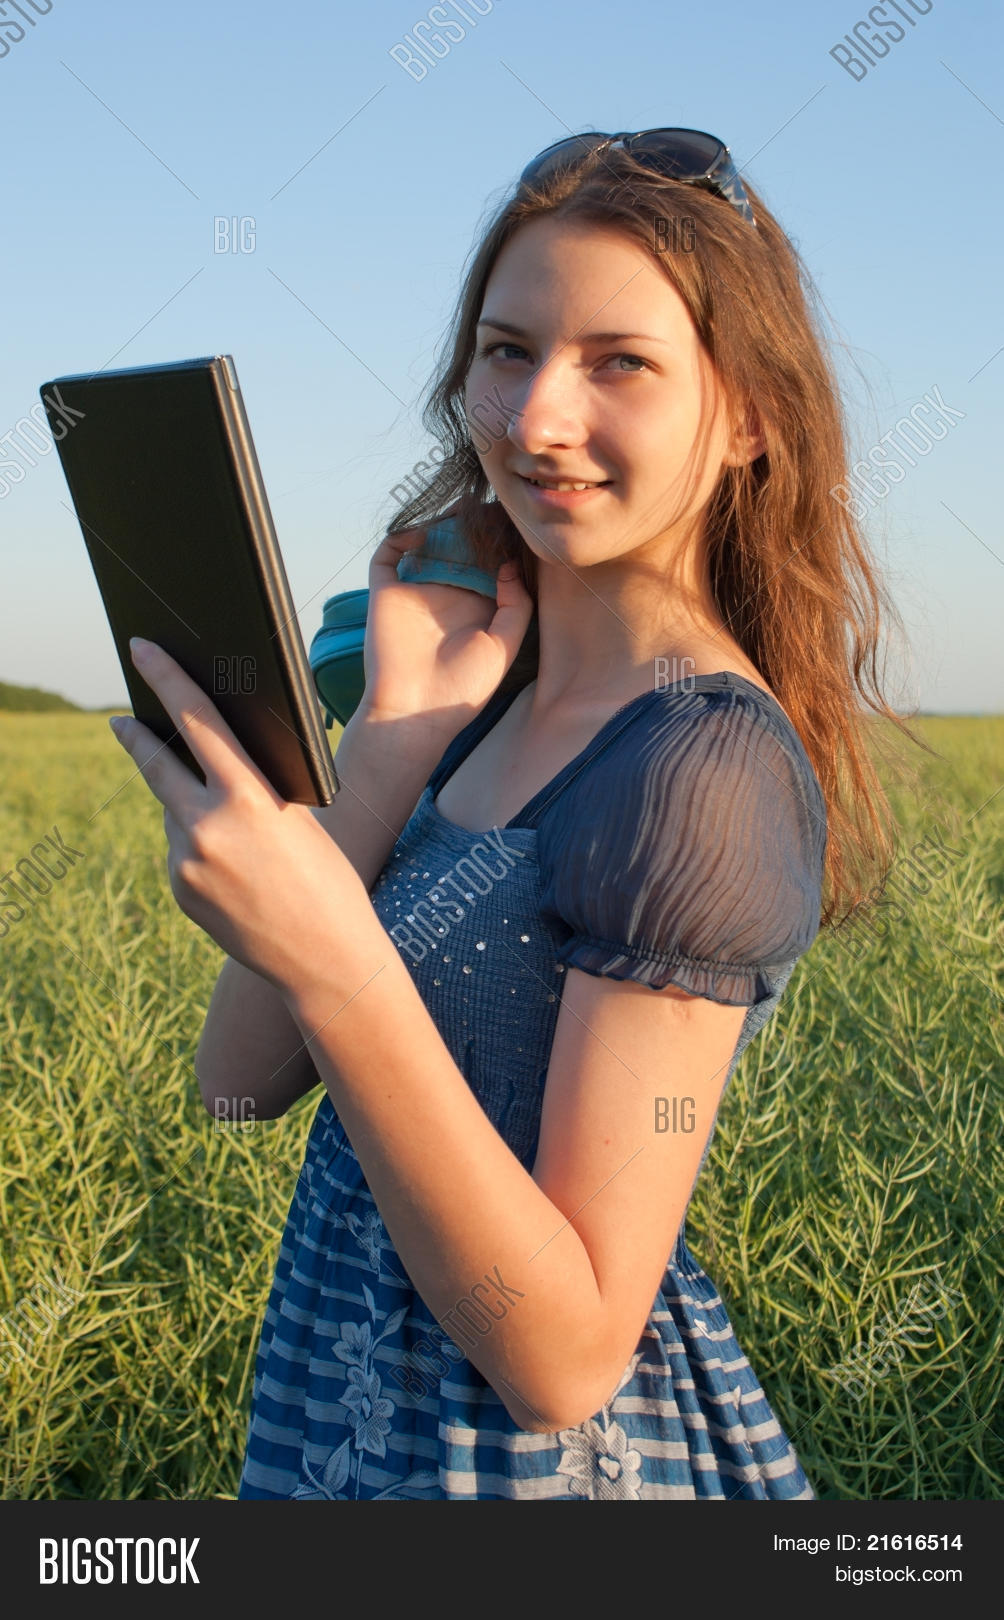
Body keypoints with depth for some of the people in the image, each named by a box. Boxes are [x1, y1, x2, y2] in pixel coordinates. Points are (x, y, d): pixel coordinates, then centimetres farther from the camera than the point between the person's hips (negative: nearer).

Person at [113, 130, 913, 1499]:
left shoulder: (708, 763, -22)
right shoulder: (497, 696, 1)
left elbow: (565, 1359, -24)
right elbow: (242, 1079, -6)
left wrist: (347, 973, -34)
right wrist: (392, 733, -13)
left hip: (547, 1457, -7)